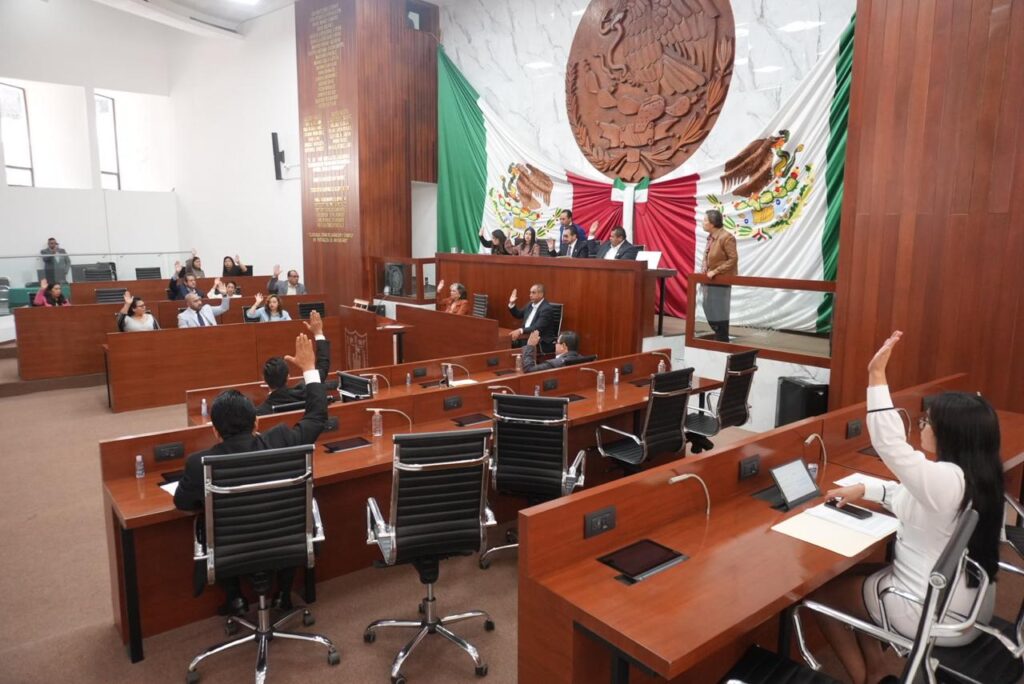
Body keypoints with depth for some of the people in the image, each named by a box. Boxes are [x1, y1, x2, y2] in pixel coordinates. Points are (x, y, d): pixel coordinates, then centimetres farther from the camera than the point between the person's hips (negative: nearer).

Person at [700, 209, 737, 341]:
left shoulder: (726, 237, -17)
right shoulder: (711, 237, 8)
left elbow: (733, 259, -19)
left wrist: (715, 271, -21)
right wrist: (704, 270, 7)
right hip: (710, 281, 9)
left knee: (719, 313, 0)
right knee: (710, 312, 14)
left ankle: (722, 342, 12)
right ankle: (720, 338, 27)